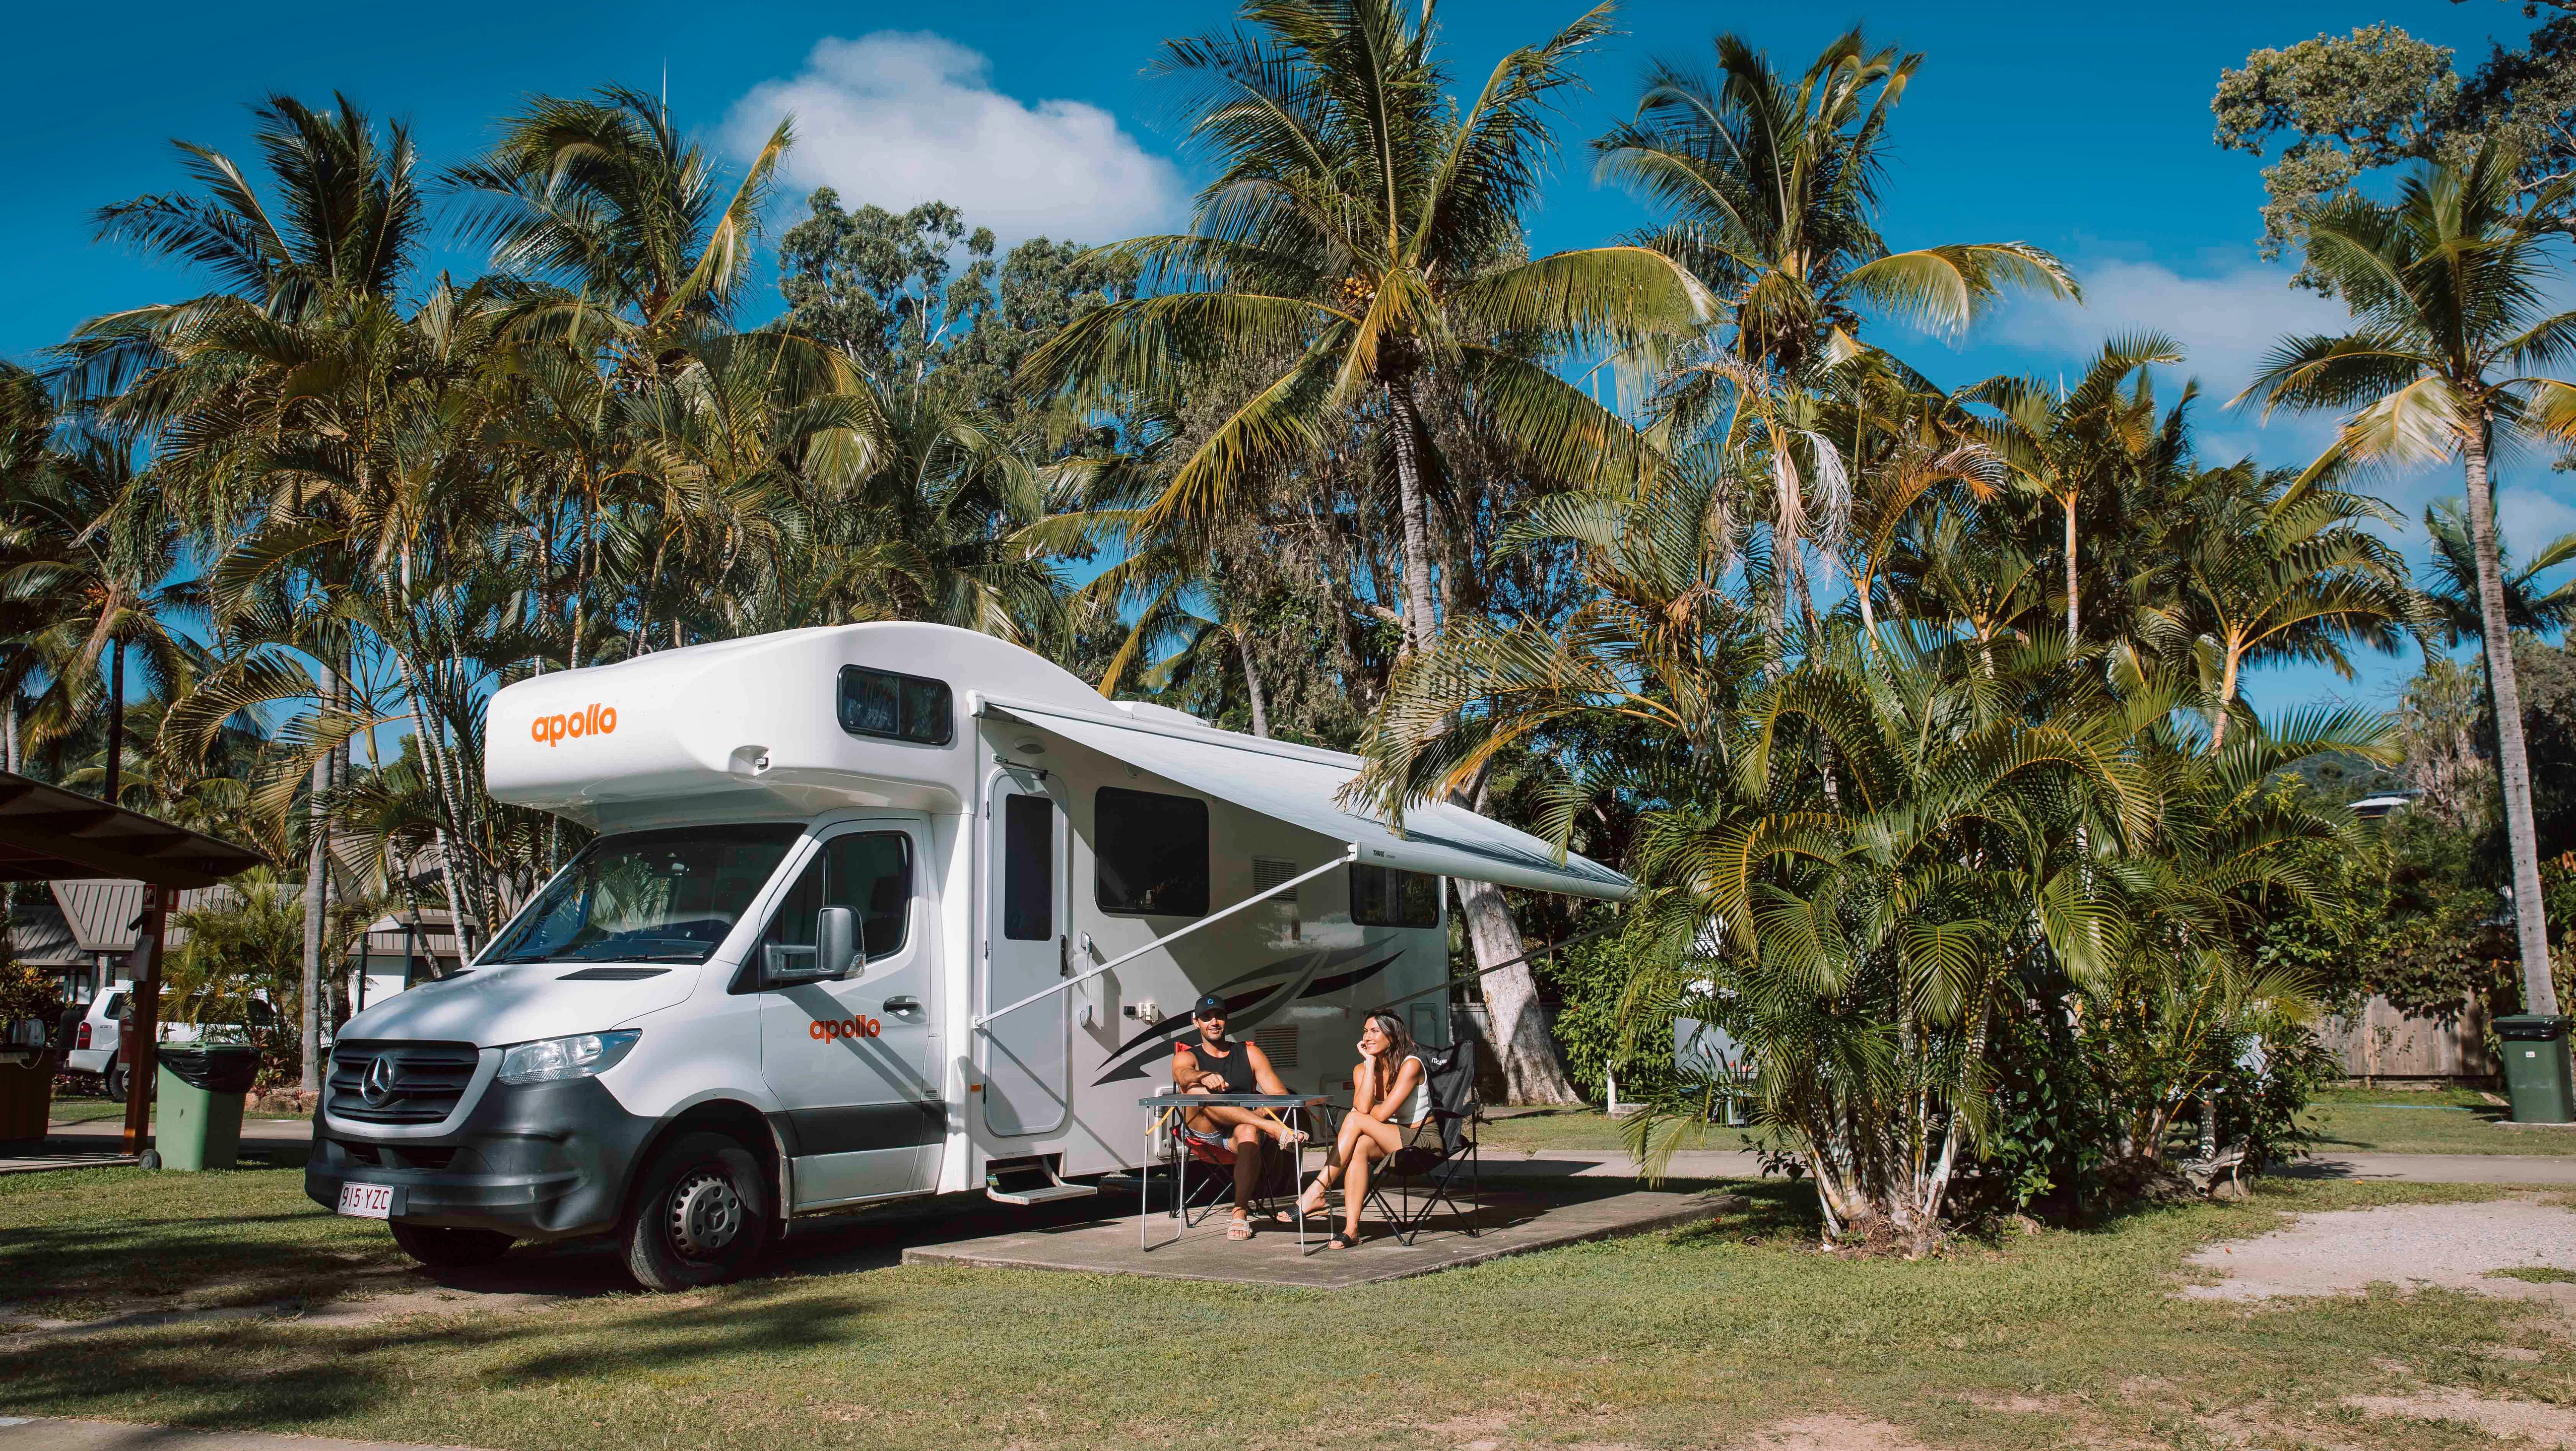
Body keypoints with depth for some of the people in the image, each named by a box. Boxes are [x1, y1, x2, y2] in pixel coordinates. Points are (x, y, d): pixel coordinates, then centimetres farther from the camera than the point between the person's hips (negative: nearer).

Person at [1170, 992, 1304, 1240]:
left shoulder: (1250, 1053, 18)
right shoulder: (1186, 1057, 13)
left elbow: (1281, 1095, 8)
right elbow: (1184, 1076, -14)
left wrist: (1266, 1110, -16)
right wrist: (1205, 1077, -39)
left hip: (1239, 1132, 1)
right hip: (1203, 1133, -1)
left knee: (1249, 1133, -37)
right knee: (1196, 1090, -32)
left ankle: (1241, 1213, -40)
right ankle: (1274, 1129, -43)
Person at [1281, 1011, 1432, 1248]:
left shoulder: (1411, 1065, -14)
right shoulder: (1362, 1069, 5)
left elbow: (1382, 1114, -20)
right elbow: (1363, 1108, -16)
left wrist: (1362, 1113, -3)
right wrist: (1370, 1063, -14)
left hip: (1423, 1139, -5)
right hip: (1389, 1142, 5)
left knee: (1355, 1120, -26)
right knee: (1359, 1145, -30)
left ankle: (1316, 1194, -29)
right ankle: (1351, 1230, -35)